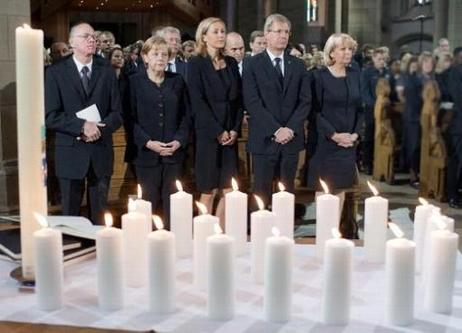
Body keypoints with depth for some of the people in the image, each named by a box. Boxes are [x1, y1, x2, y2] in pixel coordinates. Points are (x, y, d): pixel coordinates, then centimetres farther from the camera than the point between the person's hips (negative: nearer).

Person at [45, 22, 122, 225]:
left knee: (99, 214, 10)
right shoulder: (56, 73, 0)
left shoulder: (107, 73, 8)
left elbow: (117, 114, 4)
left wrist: (99, 128, -15)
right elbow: (50, 116, -8)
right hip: (70, 153, -2)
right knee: (70, 213, 8)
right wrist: (81, 126, -19)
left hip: (101, 153, 2)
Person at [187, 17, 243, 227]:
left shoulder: (231, 63, 13)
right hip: (207, 134, -5)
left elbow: (238, 99, 12)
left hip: (230, 135, 5)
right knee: (208, 192, -3)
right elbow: (198, 102, -9)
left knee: (228, 191, 2)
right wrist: (218, 132, -12)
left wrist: (235, 130, -1)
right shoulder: (196, 64, -2)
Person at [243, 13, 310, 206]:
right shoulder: (253, 65, 0)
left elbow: (305, 101, 5)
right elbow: (252, 102, -8)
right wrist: (275, 130, -15)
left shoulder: (298, 65, 11)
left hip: (291, 138, 3)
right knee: (262, 192, 1)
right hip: (264, 139, -3)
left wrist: (290, 128, -9)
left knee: (288, 192, 7)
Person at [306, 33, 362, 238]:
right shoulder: (320, 76, -7)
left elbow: (360, 108, 11)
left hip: (349, 142, 5)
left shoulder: (355, 75, 8)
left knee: (341, 187, 7)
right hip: (325, 142, -5)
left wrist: (356, 133, -3)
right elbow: (315, 111, -10)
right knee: (323, 188, 0)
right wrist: (334, 135, -15)